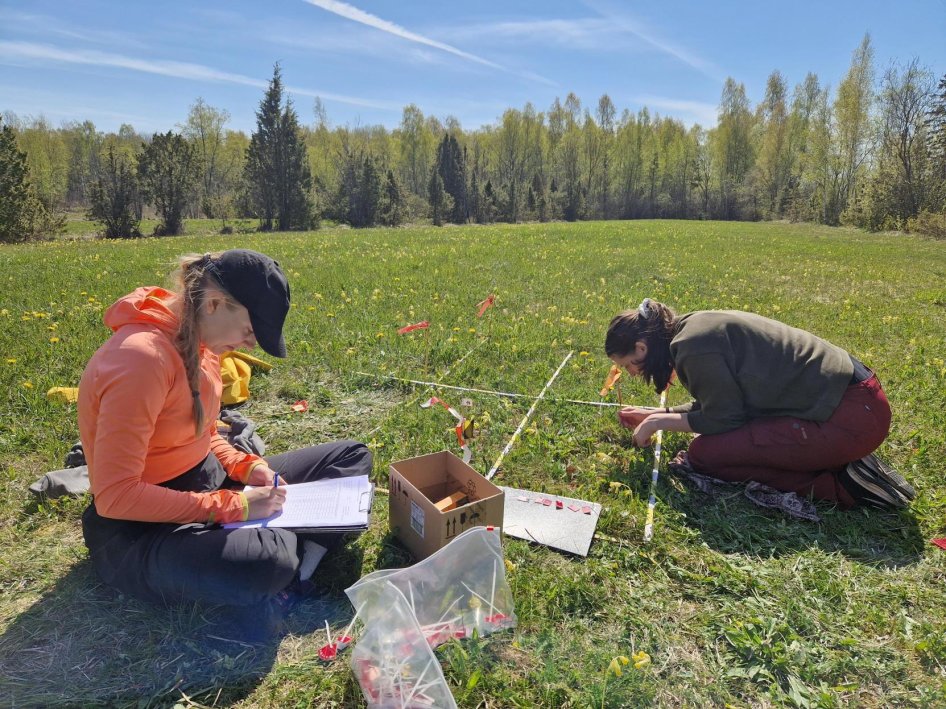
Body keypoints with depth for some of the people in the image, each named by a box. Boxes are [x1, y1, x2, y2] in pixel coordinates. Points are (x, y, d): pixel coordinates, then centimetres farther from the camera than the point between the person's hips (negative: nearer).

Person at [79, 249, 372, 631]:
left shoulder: (200, 341, 1)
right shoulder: (141, 358, -26)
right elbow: (115, 496, -26)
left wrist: (246, 467, -5)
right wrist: (234, 506, -24)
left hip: (205, 483, 9)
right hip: (141, 529, -9)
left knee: (352, 456, 4)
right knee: (267, 564, -41)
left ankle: (299, 550, -15)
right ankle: (290, 559, -6)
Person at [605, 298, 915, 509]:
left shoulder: (693, 345, -20)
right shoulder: (694, 327, 10)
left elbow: (724, 419, -13)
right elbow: (719, 404, 19)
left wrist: (658, 422, -1)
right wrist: (655, 414, 24)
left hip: (851, 417, -10)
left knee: (703, 453, -12)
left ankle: (835, 484, -8)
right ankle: (842, 465, 11)